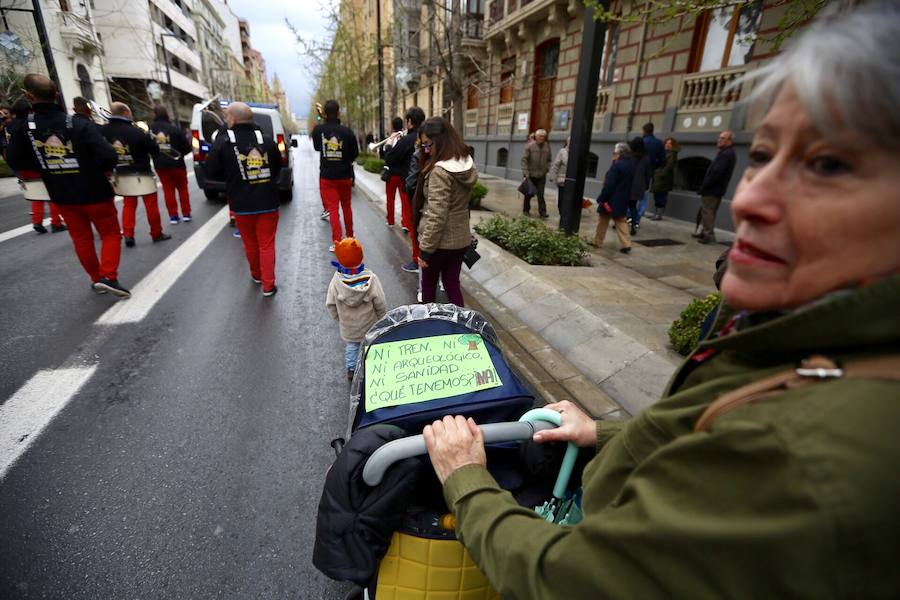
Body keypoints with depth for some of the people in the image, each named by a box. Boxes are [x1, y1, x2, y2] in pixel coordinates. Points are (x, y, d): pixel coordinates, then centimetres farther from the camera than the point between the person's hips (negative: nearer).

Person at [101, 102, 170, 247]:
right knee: (151, 205, 6)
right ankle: (157, 233, 12)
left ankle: (128, 235, 7)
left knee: (128, 205, 15)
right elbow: (155, 150, -12)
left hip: (122, 175, 5)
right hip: (142, 174, -5)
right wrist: (148, 137, 4)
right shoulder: (136, 131, -20)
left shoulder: (104, 130, -4)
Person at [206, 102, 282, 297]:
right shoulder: (266, 140, -3)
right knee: (267, 245, 6)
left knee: (250, 243, 17)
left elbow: (212, 171, -2)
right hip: (268, 203, 1)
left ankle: (257, 275, 36)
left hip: (242, 205, -1)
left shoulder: (223, 141, -9)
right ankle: (268, 286, 7)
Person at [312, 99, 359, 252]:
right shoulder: (347, 131, -12)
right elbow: (355, 153, -2)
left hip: (326, 176, 0)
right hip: (345, 175, 1)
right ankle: (350, 235, 31)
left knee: (333, 209, 1)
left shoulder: (318, 129, -8)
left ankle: (337, 242, -5)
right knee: (346, 206, 18)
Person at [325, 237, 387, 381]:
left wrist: (338, 318, 10)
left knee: (351, 346, 26)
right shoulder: (371, 280, -28)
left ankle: (351, 369, 41)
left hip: (348, 326, 2)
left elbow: (330, 304, -10)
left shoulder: (336, 281, -23)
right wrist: (382, 319, 2)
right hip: (369, 325, -2)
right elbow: (381, 305, -18)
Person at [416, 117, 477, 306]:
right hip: (461, 238, 7)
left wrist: (425, 249, -18)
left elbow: (436, 216, -24)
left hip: (440, 240, -7)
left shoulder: (440, 171, -23)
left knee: (429, 283, 15)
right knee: (452, 284, 17)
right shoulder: (467, 164, 3)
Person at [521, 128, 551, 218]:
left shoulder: (547, 146, 7)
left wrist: (547, 168, 5)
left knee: (540, 194, -4)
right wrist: (525, 172, -14)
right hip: (531, 174, -2)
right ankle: (526, 210, 23)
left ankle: (542, 212, -3)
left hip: (542, 175, 2)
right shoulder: (530, 146, -6)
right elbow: (524, 159, -8)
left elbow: (548, 160, 19)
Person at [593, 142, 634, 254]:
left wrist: (602, 198, -18)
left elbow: (609, 184, -22)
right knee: (621, 221, 13)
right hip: (623, 199, 7)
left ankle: (598, 242, 20)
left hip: (611, 198, -7)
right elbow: (629, 183, 11)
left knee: (603, 220, 9)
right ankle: (626, 244, 3)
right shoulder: (631, 165, 5)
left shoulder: (617, 165, -20)